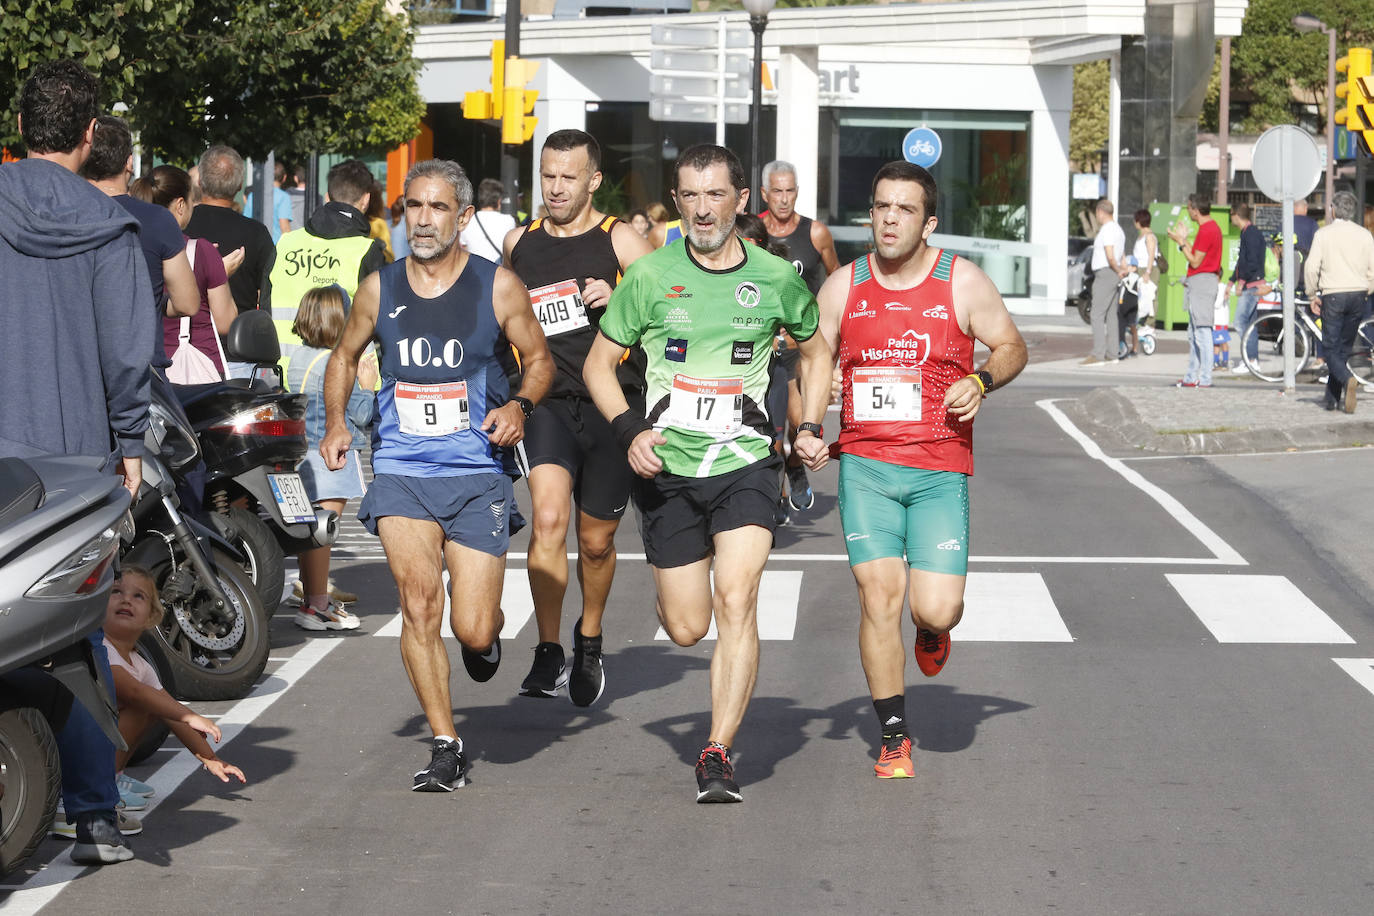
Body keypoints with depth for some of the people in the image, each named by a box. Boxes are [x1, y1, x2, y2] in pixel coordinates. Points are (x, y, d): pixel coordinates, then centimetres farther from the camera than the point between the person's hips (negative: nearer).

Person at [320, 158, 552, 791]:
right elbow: (345, 357, 21)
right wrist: (335, 422, 6)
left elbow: (540, 359, 10)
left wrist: (519, 405, -10)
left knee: (473, 631, -4)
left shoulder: (497, 287, -1)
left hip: (479, 475, -1)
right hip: (401, 471, 1)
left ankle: (487, 632, 36)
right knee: (419, 601, -18)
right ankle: (445, 747, -7)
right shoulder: (379, 289, 5)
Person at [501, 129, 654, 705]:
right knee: (548, 519, -21)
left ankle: (589, 644, 36)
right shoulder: (519, 243, 10)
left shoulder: (619, 240, -1)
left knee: (596, 541, 10)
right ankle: (548, 654, -14)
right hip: (547, 401, 1)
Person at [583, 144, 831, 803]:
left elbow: (815, 351, 20)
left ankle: (717, 756, -16)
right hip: (667, 470, 1)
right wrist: (629, 429, -9)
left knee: (736, 602, -19)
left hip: (746, 464, -1)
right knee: (687, 628, 5)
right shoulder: (649, 276, -1)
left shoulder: (776, 279, 2)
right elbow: (599, 363, 7)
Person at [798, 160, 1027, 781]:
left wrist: (980, 381, -11)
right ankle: (894, 736, 7)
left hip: (940, 472, -1)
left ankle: (932, 630, 31)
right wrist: (806, 430, -4)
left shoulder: (962, 281, 0)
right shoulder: (842, 286, 5)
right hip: (864, 466, 1)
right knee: (878, 597, -8)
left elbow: (1012, 347, 10)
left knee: (937, 610, -10)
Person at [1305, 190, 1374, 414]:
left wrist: (1314, 295, 4)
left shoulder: (1323, 233, -2)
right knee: (1344, 348, 13)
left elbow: (1311, 267, -7)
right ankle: (1333, 397, 14)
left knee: (1330, 349, -1)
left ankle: (1347, 379, -29)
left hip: (1332, 295, -3)